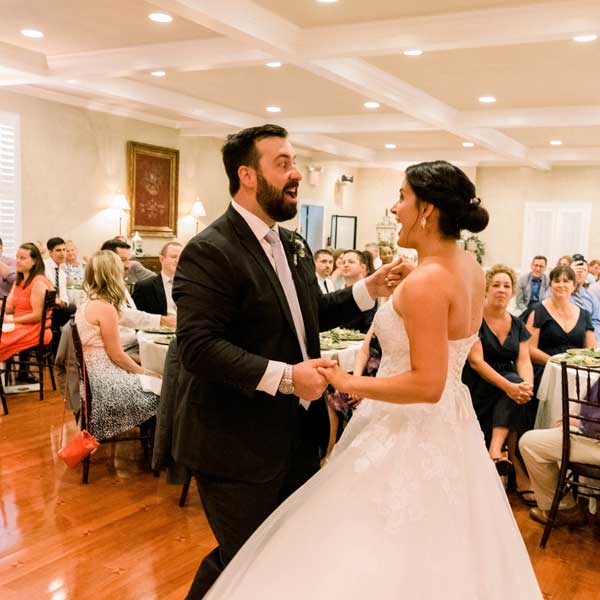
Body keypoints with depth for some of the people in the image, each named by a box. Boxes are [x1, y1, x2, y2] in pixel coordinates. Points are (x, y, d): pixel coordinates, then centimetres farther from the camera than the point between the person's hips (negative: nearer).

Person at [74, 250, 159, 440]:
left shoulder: (86, 303, 9)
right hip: (101, 380, -9)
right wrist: (143, 371, 0)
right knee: (155, 392, -3)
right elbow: (117, 355, -13)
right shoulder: (106, 308, -18)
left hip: (89, 374, 9)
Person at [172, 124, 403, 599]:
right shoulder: (209, 252, -19)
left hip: (298, 435, 8)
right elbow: (198, 346, -26)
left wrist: (369, 290, 5)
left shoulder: (294, 245, 9)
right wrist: (283, 376, -29)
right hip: (239, 448, -8)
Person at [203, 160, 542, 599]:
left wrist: (348, 383, -20)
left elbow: (427, 384, -27)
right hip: (449, 428, 9)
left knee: (381, 564, 6)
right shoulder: (471, 269, 4)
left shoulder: (424, 283, -24)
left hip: (408, 436, -9)